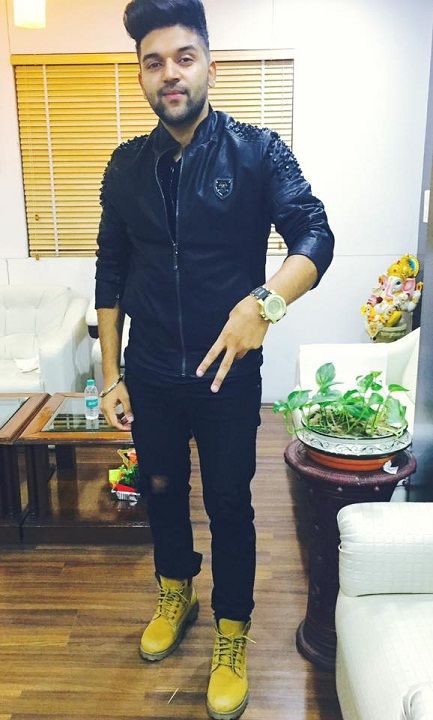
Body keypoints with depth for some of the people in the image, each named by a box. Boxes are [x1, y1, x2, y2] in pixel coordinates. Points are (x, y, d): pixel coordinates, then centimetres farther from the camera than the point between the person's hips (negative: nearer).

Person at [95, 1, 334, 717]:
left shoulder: (257, 151, -7)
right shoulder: (127, 166, 3)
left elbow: (315, 235, -17)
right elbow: (112, 274, 6)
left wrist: (264, 301, -37)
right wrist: (112, 375, 4)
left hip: (228, 372, -3)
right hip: (150, 375, 4)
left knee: (229, 503, 10)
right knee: (161, 490, 19)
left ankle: (232, 640, 33)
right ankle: (176, 595, 48)